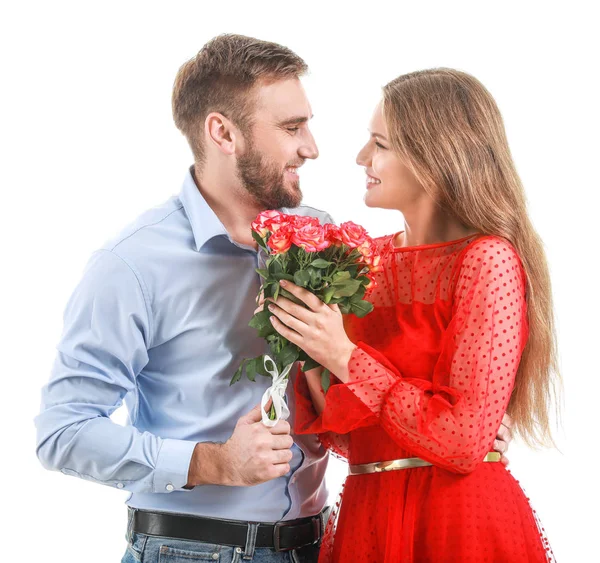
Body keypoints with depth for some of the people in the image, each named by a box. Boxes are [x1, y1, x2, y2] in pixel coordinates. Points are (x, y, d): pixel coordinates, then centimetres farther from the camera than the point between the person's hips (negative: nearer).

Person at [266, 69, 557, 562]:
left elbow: (464, 439, -18)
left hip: (459, 522, -6)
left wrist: (346, 358, -16)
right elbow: (349, 439, 9)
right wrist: (309, 359, -8)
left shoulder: (487, 261, -12)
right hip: (367, 518, 6)